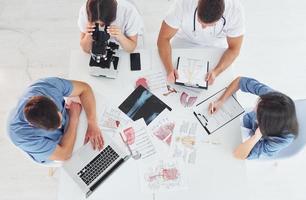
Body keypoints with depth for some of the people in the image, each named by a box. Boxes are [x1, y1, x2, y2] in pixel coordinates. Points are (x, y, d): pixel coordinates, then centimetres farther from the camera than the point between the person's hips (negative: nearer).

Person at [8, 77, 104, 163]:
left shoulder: (50, 85, -35)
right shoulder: (21, 135, -42)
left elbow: (84, 88, -19)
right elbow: (64, 154, -33)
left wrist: (92, 124, -29)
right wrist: (74, 118, -29)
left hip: (72, 128, 4)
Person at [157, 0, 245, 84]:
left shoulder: (235, 10, -32)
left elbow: (234, 49, -20)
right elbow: (164, 38, -27)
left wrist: (216, 71, -38)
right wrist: (169, 68, -42)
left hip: (216, 45, 1)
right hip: (186, 41, -1)